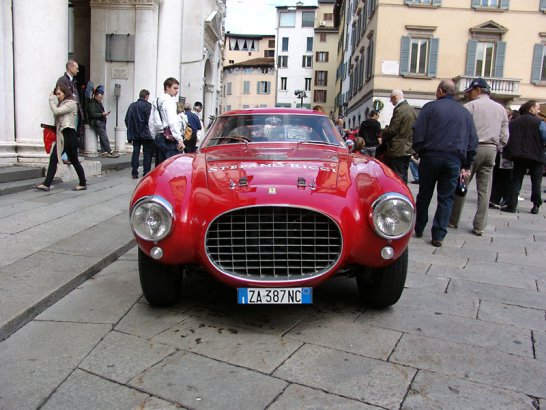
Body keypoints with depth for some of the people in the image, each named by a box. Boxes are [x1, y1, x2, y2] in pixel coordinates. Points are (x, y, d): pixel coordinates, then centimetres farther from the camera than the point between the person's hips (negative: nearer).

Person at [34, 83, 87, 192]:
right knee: (53, 158, 1)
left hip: (69, 135, -9)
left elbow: (56, 111, -15)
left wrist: (51, 100, -4)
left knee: (74, 160, 0)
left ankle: (83, 184, 12)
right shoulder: (61, 104, 21)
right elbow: (56, 113, 10)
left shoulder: (71, 103, -8)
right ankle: (46, 184, 0)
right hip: (61, 135, 9)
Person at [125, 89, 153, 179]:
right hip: (145, 134, -5)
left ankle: (134, 173, 8)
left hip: (134, 134, 5)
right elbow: (149, 119, -15)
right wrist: (149, 131, -2)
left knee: (135, 152, 9)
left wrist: (131, 129, 18)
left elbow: (127, 119, 11)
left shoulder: (132, 105, 9)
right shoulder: (147, 105, -9)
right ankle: (146, 173, 1)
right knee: (147, 153, 2)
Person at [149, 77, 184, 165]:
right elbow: (172, 122, -18)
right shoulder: (169, 100, -8)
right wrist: (180, 139, -19)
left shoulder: (156, 101, 19)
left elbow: (151, 122, 19)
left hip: (158, 137, 9)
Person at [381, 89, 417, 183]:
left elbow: (391, 130, -18)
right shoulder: (412, 110, 10)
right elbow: (413, 128, 15)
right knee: (403, 177, 16)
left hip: (398, 150, -9)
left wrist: (383, 134, 2)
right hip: (409, 148, 9)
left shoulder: (399, 110, -17)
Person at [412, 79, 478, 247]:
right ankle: (438, 235, 2)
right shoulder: (465, 112, 13)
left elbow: (418, 132, -7)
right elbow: (473, 140, 12)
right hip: (454, 160, 2)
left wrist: (419, 152, 7)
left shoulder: (430, 107, 1)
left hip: (430, 156, -2)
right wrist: (466, 165, 14)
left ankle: (419, 229, 20)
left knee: (424, 194, 11)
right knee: (446, 197, 6)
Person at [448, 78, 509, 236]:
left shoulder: (470, 106, -5)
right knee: (484, 190, 6)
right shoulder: (501, 109, 12)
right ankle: (479, 227, 9)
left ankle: (453, 221, 12)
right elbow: (504, 136, 11)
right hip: (491, 150, 5)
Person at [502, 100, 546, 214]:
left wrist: (509, 153, 11)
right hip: (536, 156, -2)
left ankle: (511, 205, 1)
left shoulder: (513, 123, 4)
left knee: (516, 181, 8)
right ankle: (536, 206, 12)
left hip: (518, 156, 2)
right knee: (536, 182, 10)